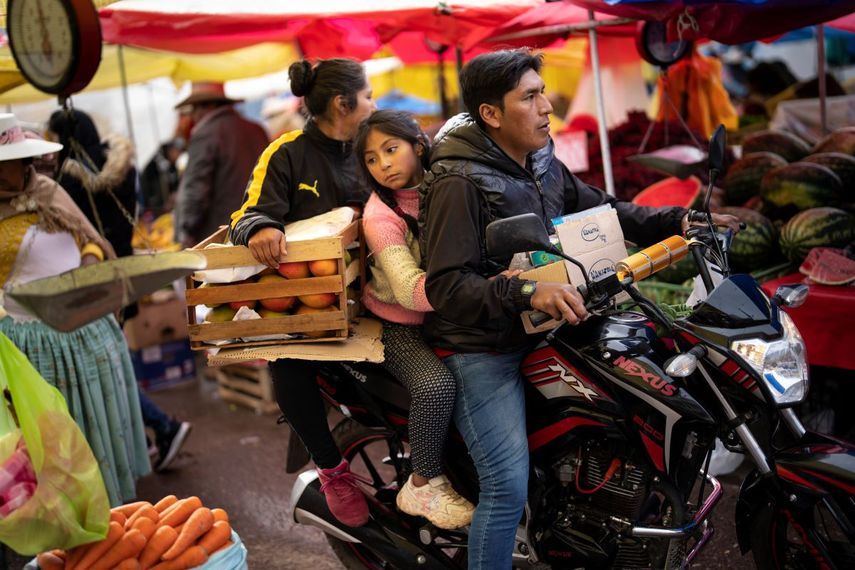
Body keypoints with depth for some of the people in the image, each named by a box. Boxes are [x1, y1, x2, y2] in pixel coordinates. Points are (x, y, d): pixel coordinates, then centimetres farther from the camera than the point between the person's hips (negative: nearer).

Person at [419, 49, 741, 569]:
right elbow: (445, 286, -24)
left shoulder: (542, 163, 8)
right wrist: (527, 293, -37)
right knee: (509, 487, -15)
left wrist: (676, 221, 4)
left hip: (538, 330, 9)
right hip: (481, 348, -8)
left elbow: (601, 209, 16)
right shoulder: (459, 182, -18)